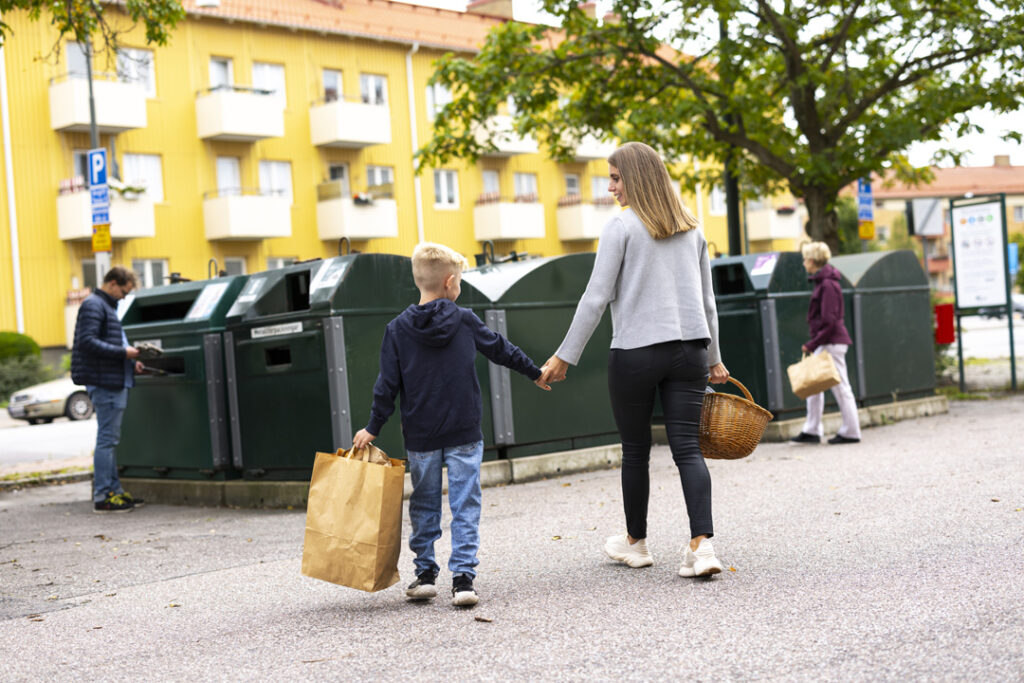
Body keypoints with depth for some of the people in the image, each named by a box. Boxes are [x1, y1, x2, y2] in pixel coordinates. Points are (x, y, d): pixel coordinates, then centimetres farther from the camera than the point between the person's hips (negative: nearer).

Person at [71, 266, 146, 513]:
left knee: (110, 439, 14)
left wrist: (130, 362, 11)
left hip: (115, 381, 10)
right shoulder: (93, 305, -11)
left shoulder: (106, 306, 20)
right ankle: (102, 497, -4)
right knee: (107, 438, -8)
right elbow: (87, 342, -21)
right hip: (105, 382, -10)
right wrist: (123, 352, -19)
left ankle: (114, 491, 21)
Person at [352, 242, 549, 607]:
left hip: (420, 439, 1)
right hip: (464, 434, -1)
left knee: (424, 507, 13)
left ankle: (425, 574, 17)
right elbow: (501, 349, 11)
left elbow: (388, 385, -3)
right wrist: (535, 372, 26)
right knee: (465, 507, 1)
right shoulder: (466, 321, -2)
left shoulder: (397, 329, -3)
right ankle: (463, 578, -6)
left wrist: (373, 429, 4)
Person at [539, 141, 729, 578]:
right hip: (689, 349, 4)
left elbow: (596, 298, -8)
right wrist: (714, 359, 24)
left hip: (636, 352, -4)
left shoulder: (622, 227, -5)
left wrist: (564, 356, -4)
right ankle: (702, 544, -15)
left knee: (635, 450, 10)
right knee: (687, 448, 0)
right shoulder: (690, 228, 12)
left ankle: (636, 542, 26)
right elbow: (706, 299, 17)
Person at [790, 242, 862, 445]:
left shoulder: (828, 285, -16)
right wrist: (813, 344, 16)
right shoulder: (821, 282, 14)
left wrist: (812, 344, -18)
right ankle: (812, 431, 16)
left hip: (832, 342, -10)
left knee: (840, 387, -2)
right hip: (824, 343, 10)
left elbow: (829, 321, -21)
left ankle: (851, 432, 5)